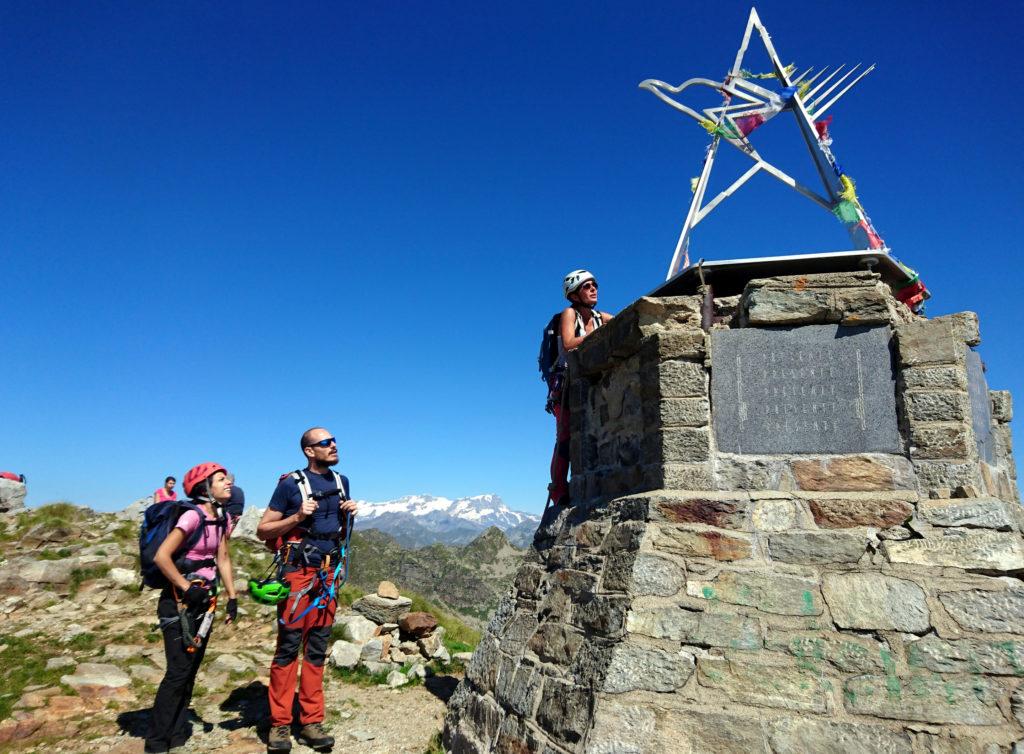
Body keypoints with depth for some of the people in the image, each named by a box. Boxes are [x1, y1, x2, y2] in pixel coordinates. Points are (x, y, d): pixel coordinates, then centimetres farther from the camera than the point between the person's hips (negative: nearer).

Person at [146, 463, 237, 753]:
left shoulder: (222, 519, 4)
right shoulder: (193, 516, -20)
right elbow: (161, 557, -24)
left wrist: (232, 597, 6)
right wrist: (186, 588, -18)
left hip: (203, 600, 8)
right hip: (179, 603, -8)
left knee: (190, 670, 13)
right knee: (179, 671, -5)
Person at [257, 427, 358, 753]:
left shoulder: (341, 482, 11)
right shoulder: (291, 484, -6)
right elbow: (262, 530, -4)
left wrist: (349, 516, 0)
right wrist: (298, 517, -17)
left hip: (328, 574, 5)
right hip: (297, 572, -5)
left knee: (317, 650, 9)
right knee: (288, 648, -2)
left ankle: (311, 722, 16)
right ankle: (280, 725, 8)